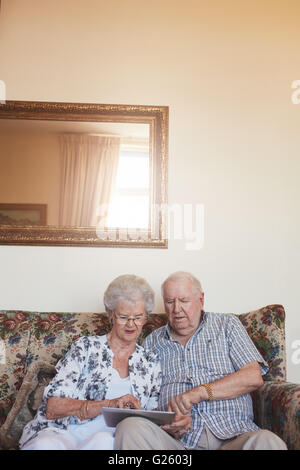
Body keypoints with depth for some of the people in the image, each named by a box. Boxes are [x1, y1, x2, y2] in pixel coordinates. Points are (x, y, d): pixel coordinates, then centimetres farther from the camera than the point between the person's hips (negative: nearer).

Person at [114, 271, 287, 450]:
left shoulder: (227, 324, 15)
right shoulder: (152, 342, 18)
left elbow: (253, 377, 2)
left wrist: (198, 393, -9)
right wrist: (163, 424, -9)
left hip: (232, 435, 0)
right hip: (178, 441, 1)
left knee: (266, 442, -33)